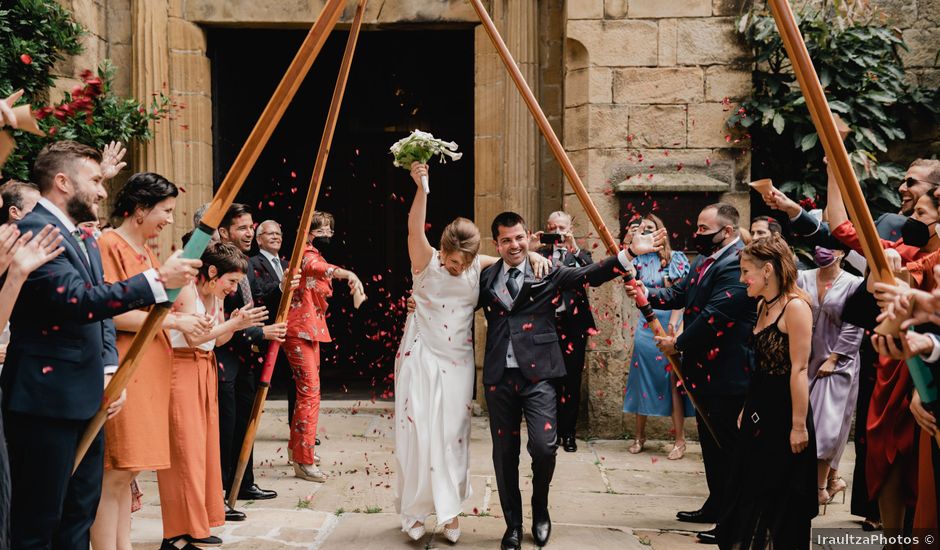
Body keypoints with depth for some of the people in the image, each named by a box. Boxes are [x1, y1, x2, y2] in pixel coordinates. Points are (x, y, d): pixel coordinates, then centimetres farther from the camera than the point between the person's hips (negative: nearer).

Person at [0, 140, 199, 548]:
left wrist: (110, 370, 5)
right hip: (47, 399, -9)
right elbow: (77, 300, -25)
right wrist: (158, 280, -23)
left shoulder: (85, 240, 17)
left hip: (86, 399, 9)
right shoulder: (35, 229, -14)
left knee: (80, 514, 16)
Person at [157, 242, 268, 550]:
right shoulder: (186, 292, -15)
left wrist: (236, 324, -5)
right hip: (182, 371, -8)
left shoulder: (216, 296, 9)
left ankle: (196, 525, 16)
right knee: (185, 449, -6)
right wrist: (234, 323, -20)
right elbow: (193, 337, -21)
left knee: (204, 448, 8)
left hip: (205, 371, 8)